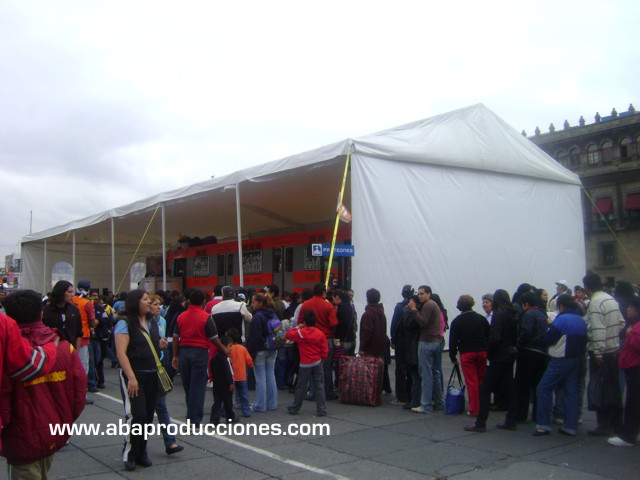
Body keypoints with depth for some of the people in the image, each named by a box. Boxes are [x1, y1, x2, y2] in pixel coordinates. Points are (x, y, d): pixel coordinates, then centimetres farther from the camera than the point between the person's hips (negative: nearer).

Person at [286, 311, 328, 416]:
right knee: (319, 386, 5)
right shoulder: (320, 334, -4)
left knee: (301, 386, 8)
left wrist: (297, 327, 8)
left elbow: (288, 335, 1)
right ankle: (321, 409, 5)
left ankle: (294, 408, 21)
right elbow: (325, 349, -2)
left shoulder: (300, 333, -11)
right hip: (317, 363, 2)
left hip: (305, 364, -1)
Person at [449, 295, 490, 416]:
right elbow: (489, 336, 8)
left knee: (471, 382, 0)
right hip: (482, 352, 3)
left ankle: (474, 410, 4)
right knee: (481, 380, 12)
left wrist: (453, 357, 6)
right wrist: (488, 352, 16)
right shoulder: (481, 318, 5)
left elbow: (453, 340, -2)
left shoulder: (457, 321, -2)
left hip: (466, 354, -3)